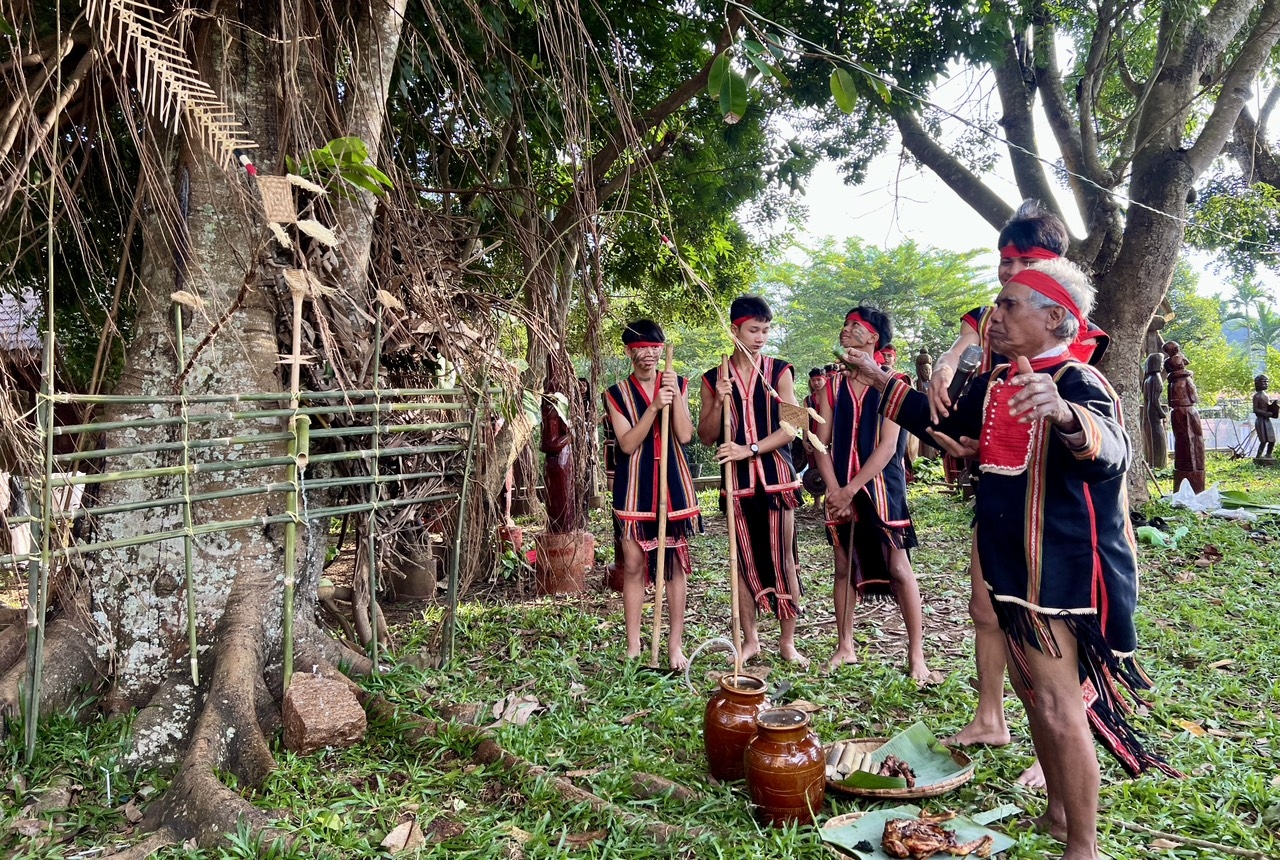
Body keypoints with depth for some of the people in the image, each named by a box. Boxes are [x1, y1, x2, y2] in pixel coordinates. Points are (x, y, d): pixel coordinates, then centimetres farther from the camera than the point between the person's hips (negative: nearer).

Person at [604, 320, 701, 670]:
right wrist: (654, 406, -20)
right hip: (635, 487, -1)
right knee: (634, 566, 3)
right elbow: (628, 443, -11)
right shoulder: (618, 394, 1)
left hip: (673, 484, 2)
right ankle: (633, 647, 14)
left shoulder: (677, 385, 6)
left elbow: (685, 435, -5)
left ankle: (676, 643, 16)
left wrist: (676, 393, -15)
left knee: (676, 564, 5)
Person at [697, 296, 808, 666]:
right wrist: (719, 402, -11)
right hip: (737, 479, 2)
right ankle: (750, 639, 20)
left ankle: (787, 641, 15)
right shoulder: (714, 378, 5)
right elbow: (706, 437, 5)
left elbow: (789, 427, -6)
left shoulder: (779, 371, 1)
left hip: (776, 475, -1)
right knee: (744, 561, 8)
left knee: (783, 559, 3)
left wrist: (750, 449, -17)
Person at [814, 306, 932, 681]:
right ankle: (845, 648, 22)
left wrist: (851, 490, -15)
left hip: (881, 486, -4)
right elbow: (822, 443, 4)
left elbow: (888, 445, -12)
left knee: (898, 569, -3)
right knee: (844, 568, 10)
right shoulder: (833, 384, 7)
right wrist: (835, 491, -8)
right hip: (841, 489, 4)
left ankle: (916, 655, 6)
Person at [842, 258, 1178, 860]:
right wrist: (877, 377, 23)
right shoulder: (993, 385, 6)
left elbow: (1109, 451, -39)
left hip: (1064, 568, -8)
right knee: (1030, 690, 18)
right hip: (1012, 564, 9)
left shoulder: (1077, 382, -19)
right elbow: (948, 428, 24)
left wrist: (1062, 413, -62)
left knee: (1060, 705, -6)